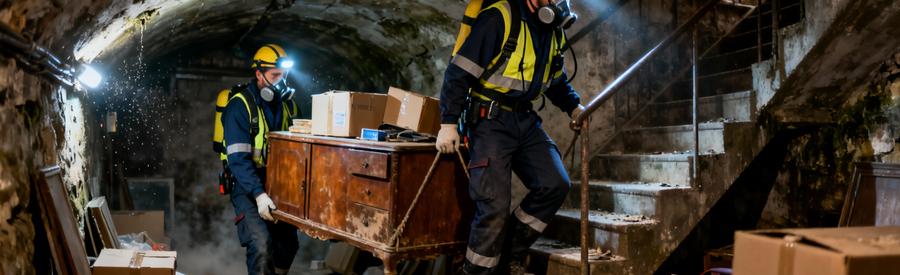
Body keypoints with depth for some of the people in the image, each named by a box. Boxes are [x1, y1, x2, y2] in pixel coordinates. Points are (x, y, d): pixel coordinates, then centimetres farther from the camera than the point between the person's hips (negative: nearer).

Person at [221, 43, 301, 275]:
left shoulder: (287, 103, 4)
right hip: (248, 187, -6)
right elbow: (238, 158, -22)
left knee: (288, 245, 14)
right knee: (261, 244, -23)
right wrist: (259, 194, -32)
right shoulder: (240, 105, -15)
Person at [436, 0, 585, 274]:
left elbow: (557, 80, 25)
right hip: (490, 120, -7)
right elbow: (460, 71, -16)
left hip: (526, 120, 7)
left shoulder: (553, 30, 10)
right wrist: (449, 122, -17)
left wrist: (574, 106, 10)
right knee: (495, 205, -11)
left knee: (556, 184, -5)